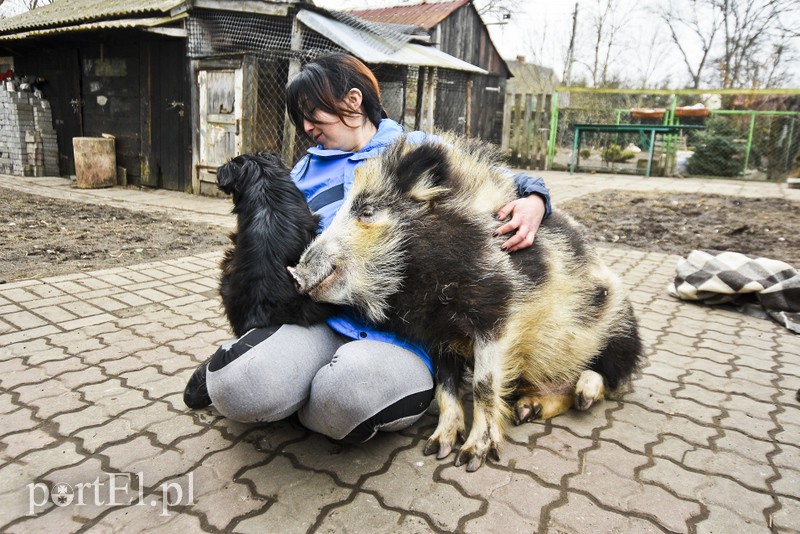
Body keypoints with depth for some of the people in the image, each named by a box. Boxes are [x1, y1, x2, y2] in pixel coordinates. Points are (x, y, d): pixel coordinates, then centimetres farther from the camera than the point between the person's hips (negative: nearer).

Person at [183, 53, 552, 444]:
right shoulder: (307, 169, 24)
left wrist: (533, 199, -4)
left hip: (402, 333, -2)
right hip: (320, 317, 3)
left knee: (352, 393, -36)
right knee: (246, 390, -27)